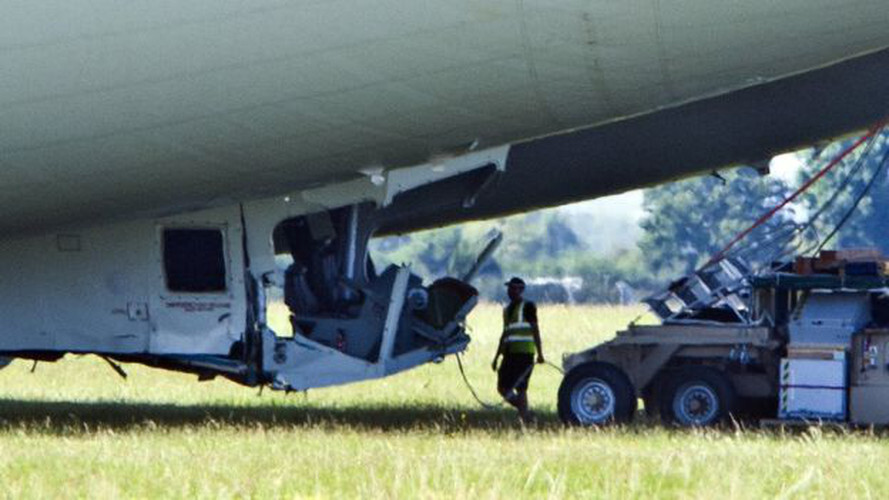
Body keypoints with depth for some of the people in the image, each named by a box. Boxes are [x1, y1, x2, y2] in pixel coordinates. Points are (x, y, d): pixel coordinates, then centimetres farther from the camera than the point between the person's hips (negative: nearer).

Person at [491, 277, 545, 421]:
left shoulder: (527, 306, -1)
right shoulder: (507, 309, 21)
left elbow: (535, 330, -6)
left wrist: (539, 354, -13)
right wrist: (497, 357, 24)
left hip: (524, 353, -8)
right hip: (509, 353, 8)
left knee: (520, 387, -13)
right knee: (502, 387, 4)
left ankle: (524, 417, -10)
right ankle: (523, 411, 10)